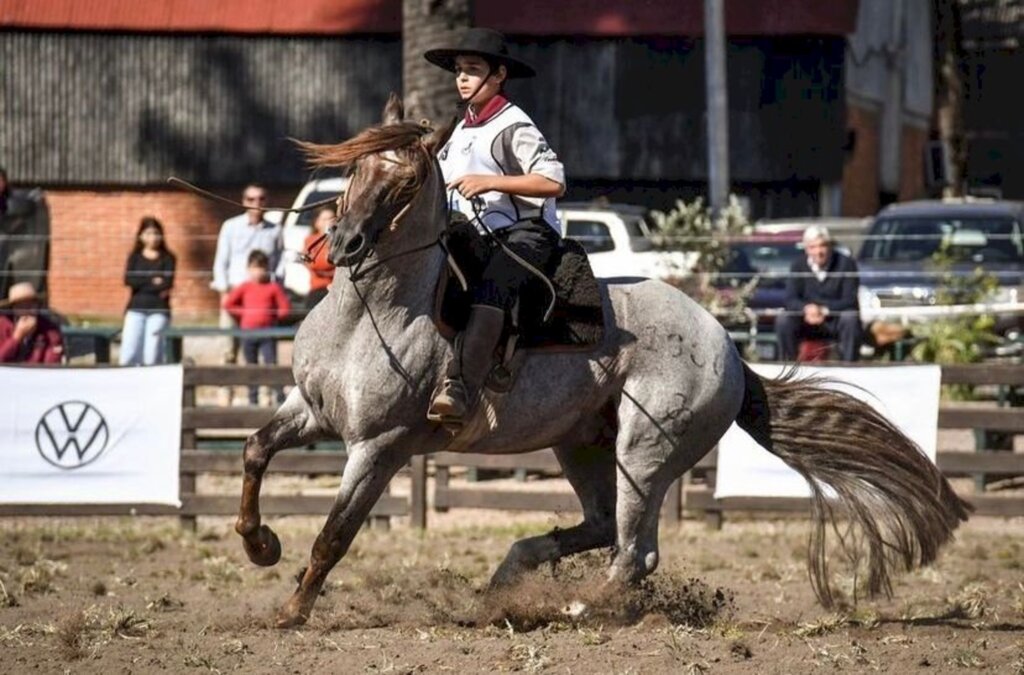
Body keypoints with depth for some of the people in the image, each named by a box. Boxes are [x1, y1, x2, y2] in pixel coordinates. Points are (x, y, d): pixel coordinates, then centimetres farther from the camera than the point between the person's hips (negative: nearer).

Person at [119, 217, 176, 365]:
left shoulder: (167, 258, 7)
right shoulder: (135, 257, 13)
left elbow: (167, 283, -7)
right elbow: (129, 280, -2)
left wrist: (142, 284, -5)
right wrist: (152, 281, -7)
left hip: (158, 310, -2)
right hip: (136, 309, 2)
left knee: (152, 356, -12)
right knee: (128, 355, -11)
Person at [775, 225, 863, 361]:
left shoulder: (846, 264, -9)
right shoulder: (798, 266, 0)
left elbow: (850, 300, -14)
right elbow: (790, 300, -6)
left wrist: (824, 311, -30)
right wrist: (806, 309, -30)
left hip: (837, 321, -2)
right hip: (809, 321, 2)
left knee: (850, 318, -35)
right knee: (783, 320, -24)